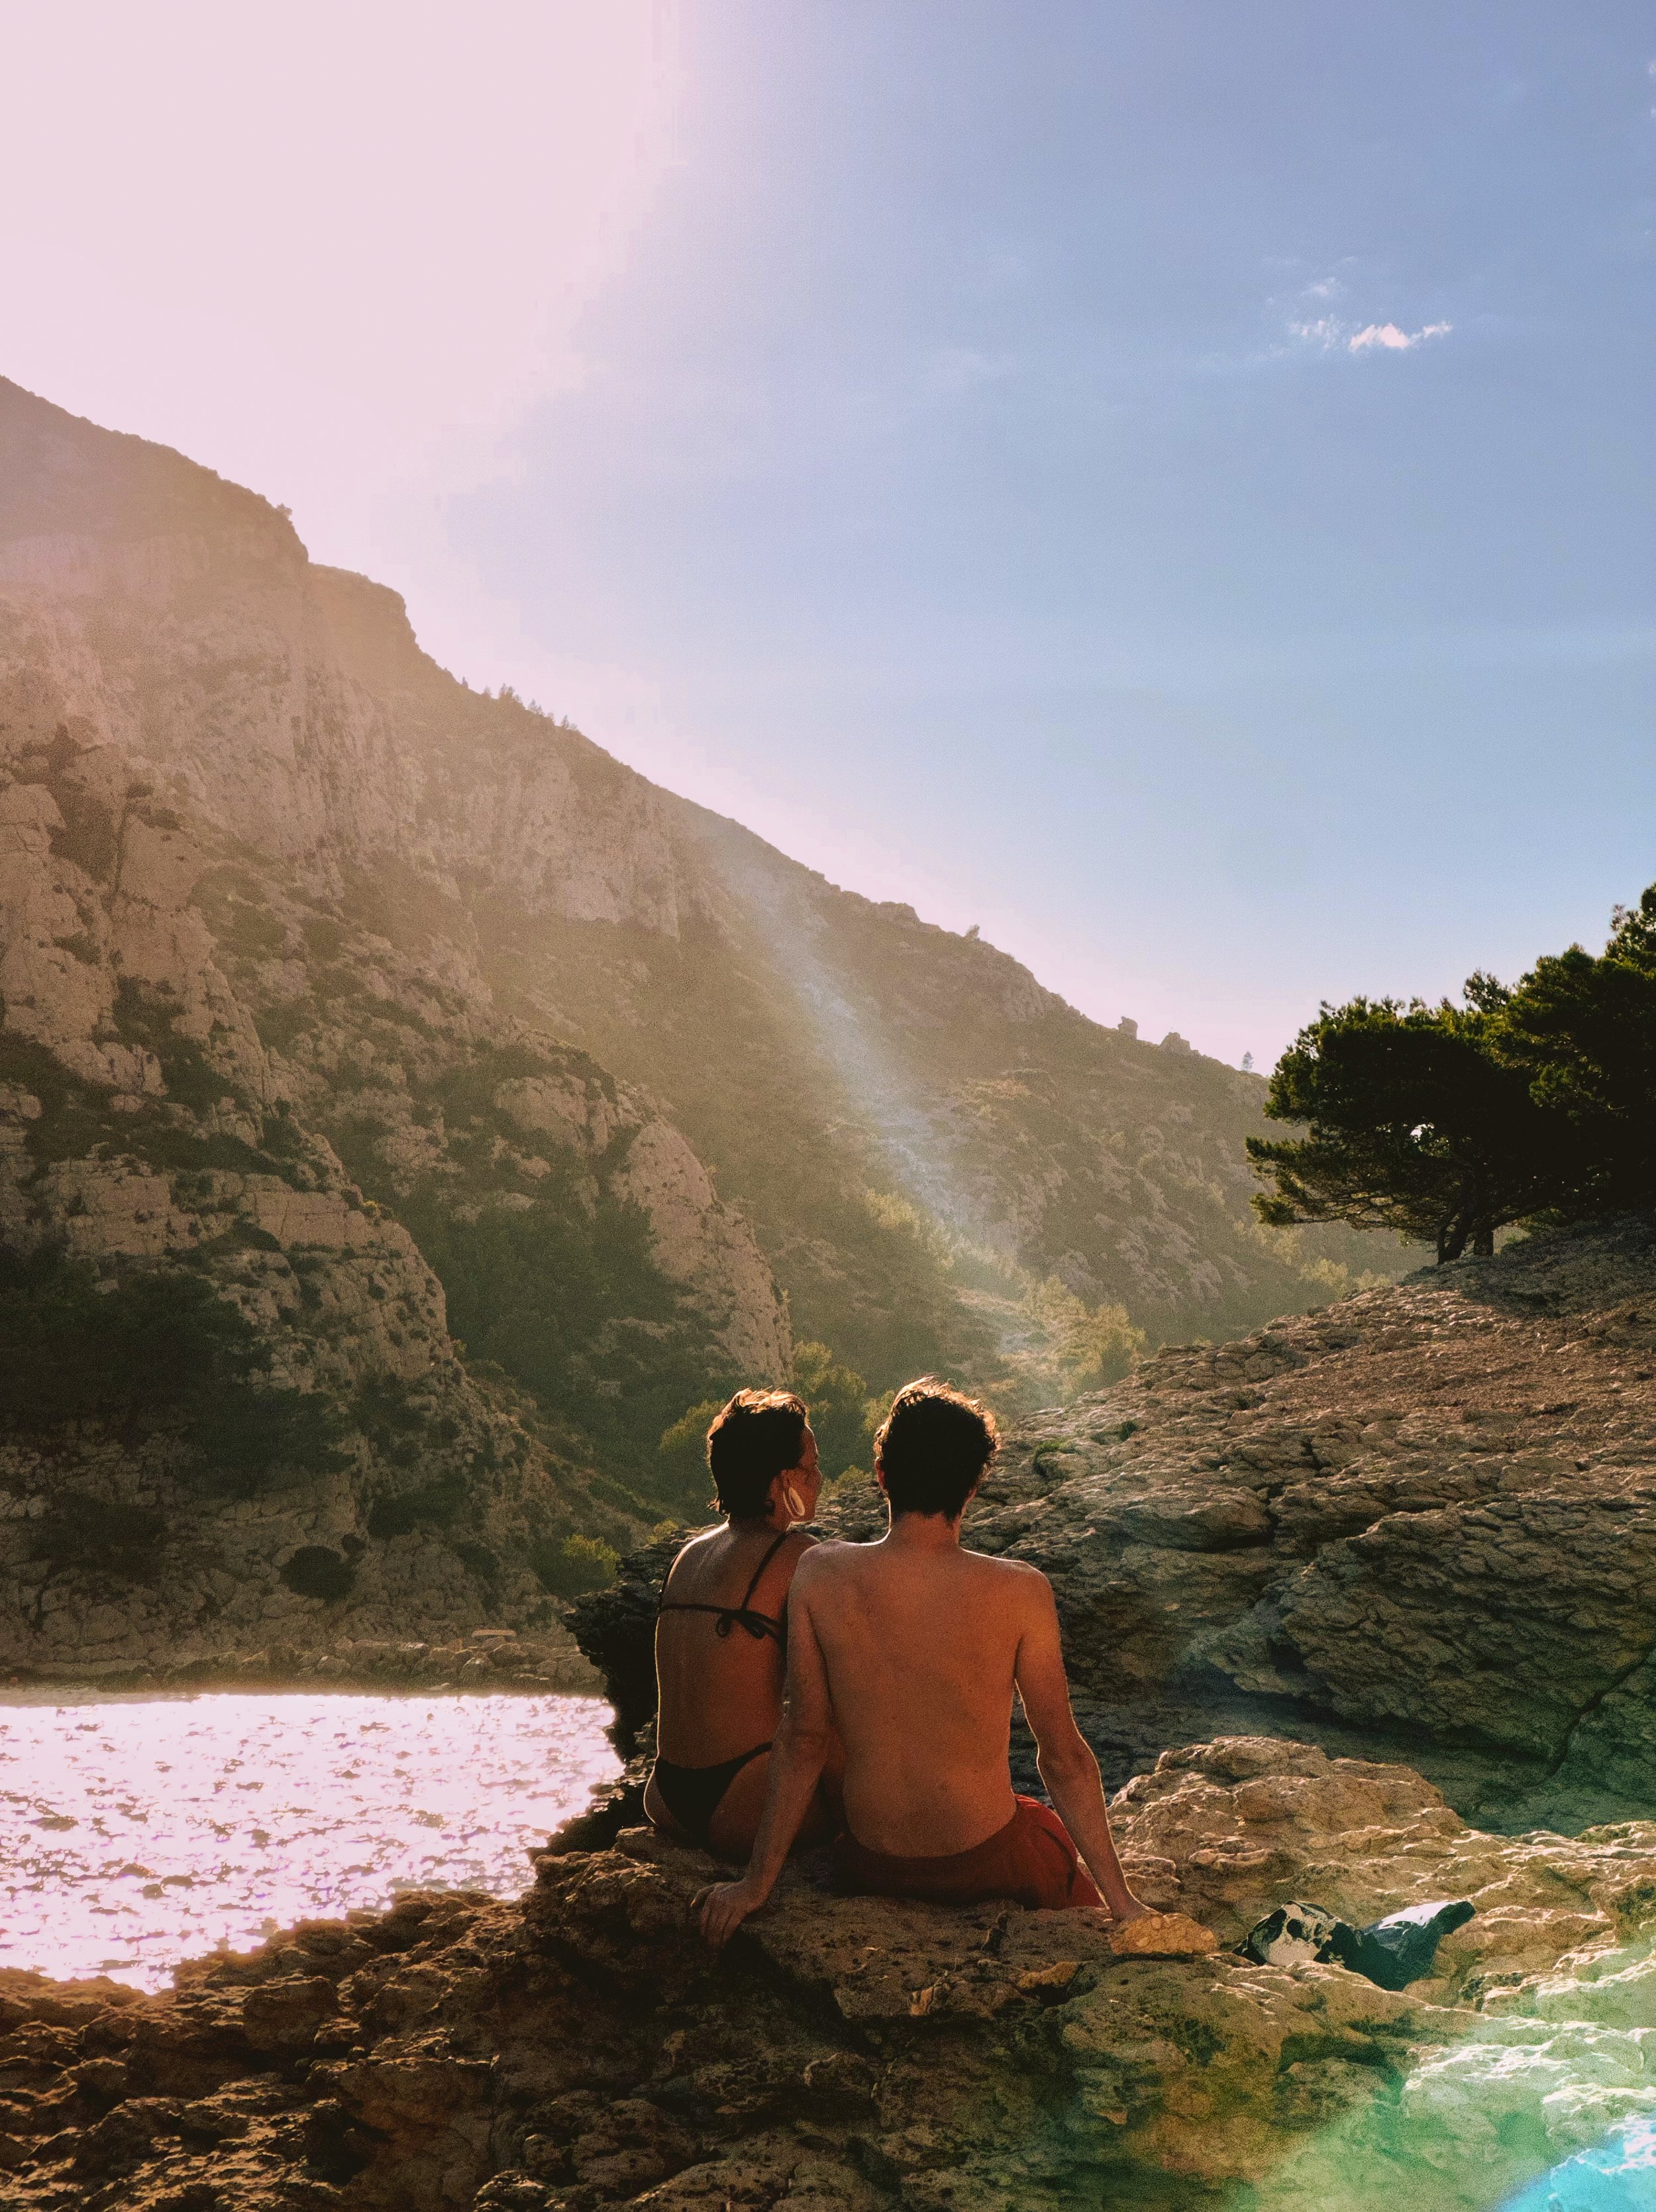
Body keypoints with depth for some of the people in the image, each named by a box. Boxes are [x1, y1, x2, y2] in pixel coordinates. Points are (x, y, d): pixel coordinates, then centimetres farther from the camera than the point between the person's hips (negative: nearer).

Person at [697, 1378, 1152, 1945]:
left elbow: (801, 1740, -7)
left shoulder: (820, 1576, -13)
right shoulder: (1018, 1592, -19)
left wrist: (756, 1883, 2)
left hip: (872, 1867, 2)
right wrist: (1123, 1902, -1)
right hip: (986, 1863, -1)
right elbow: (1064, 1758, -11)